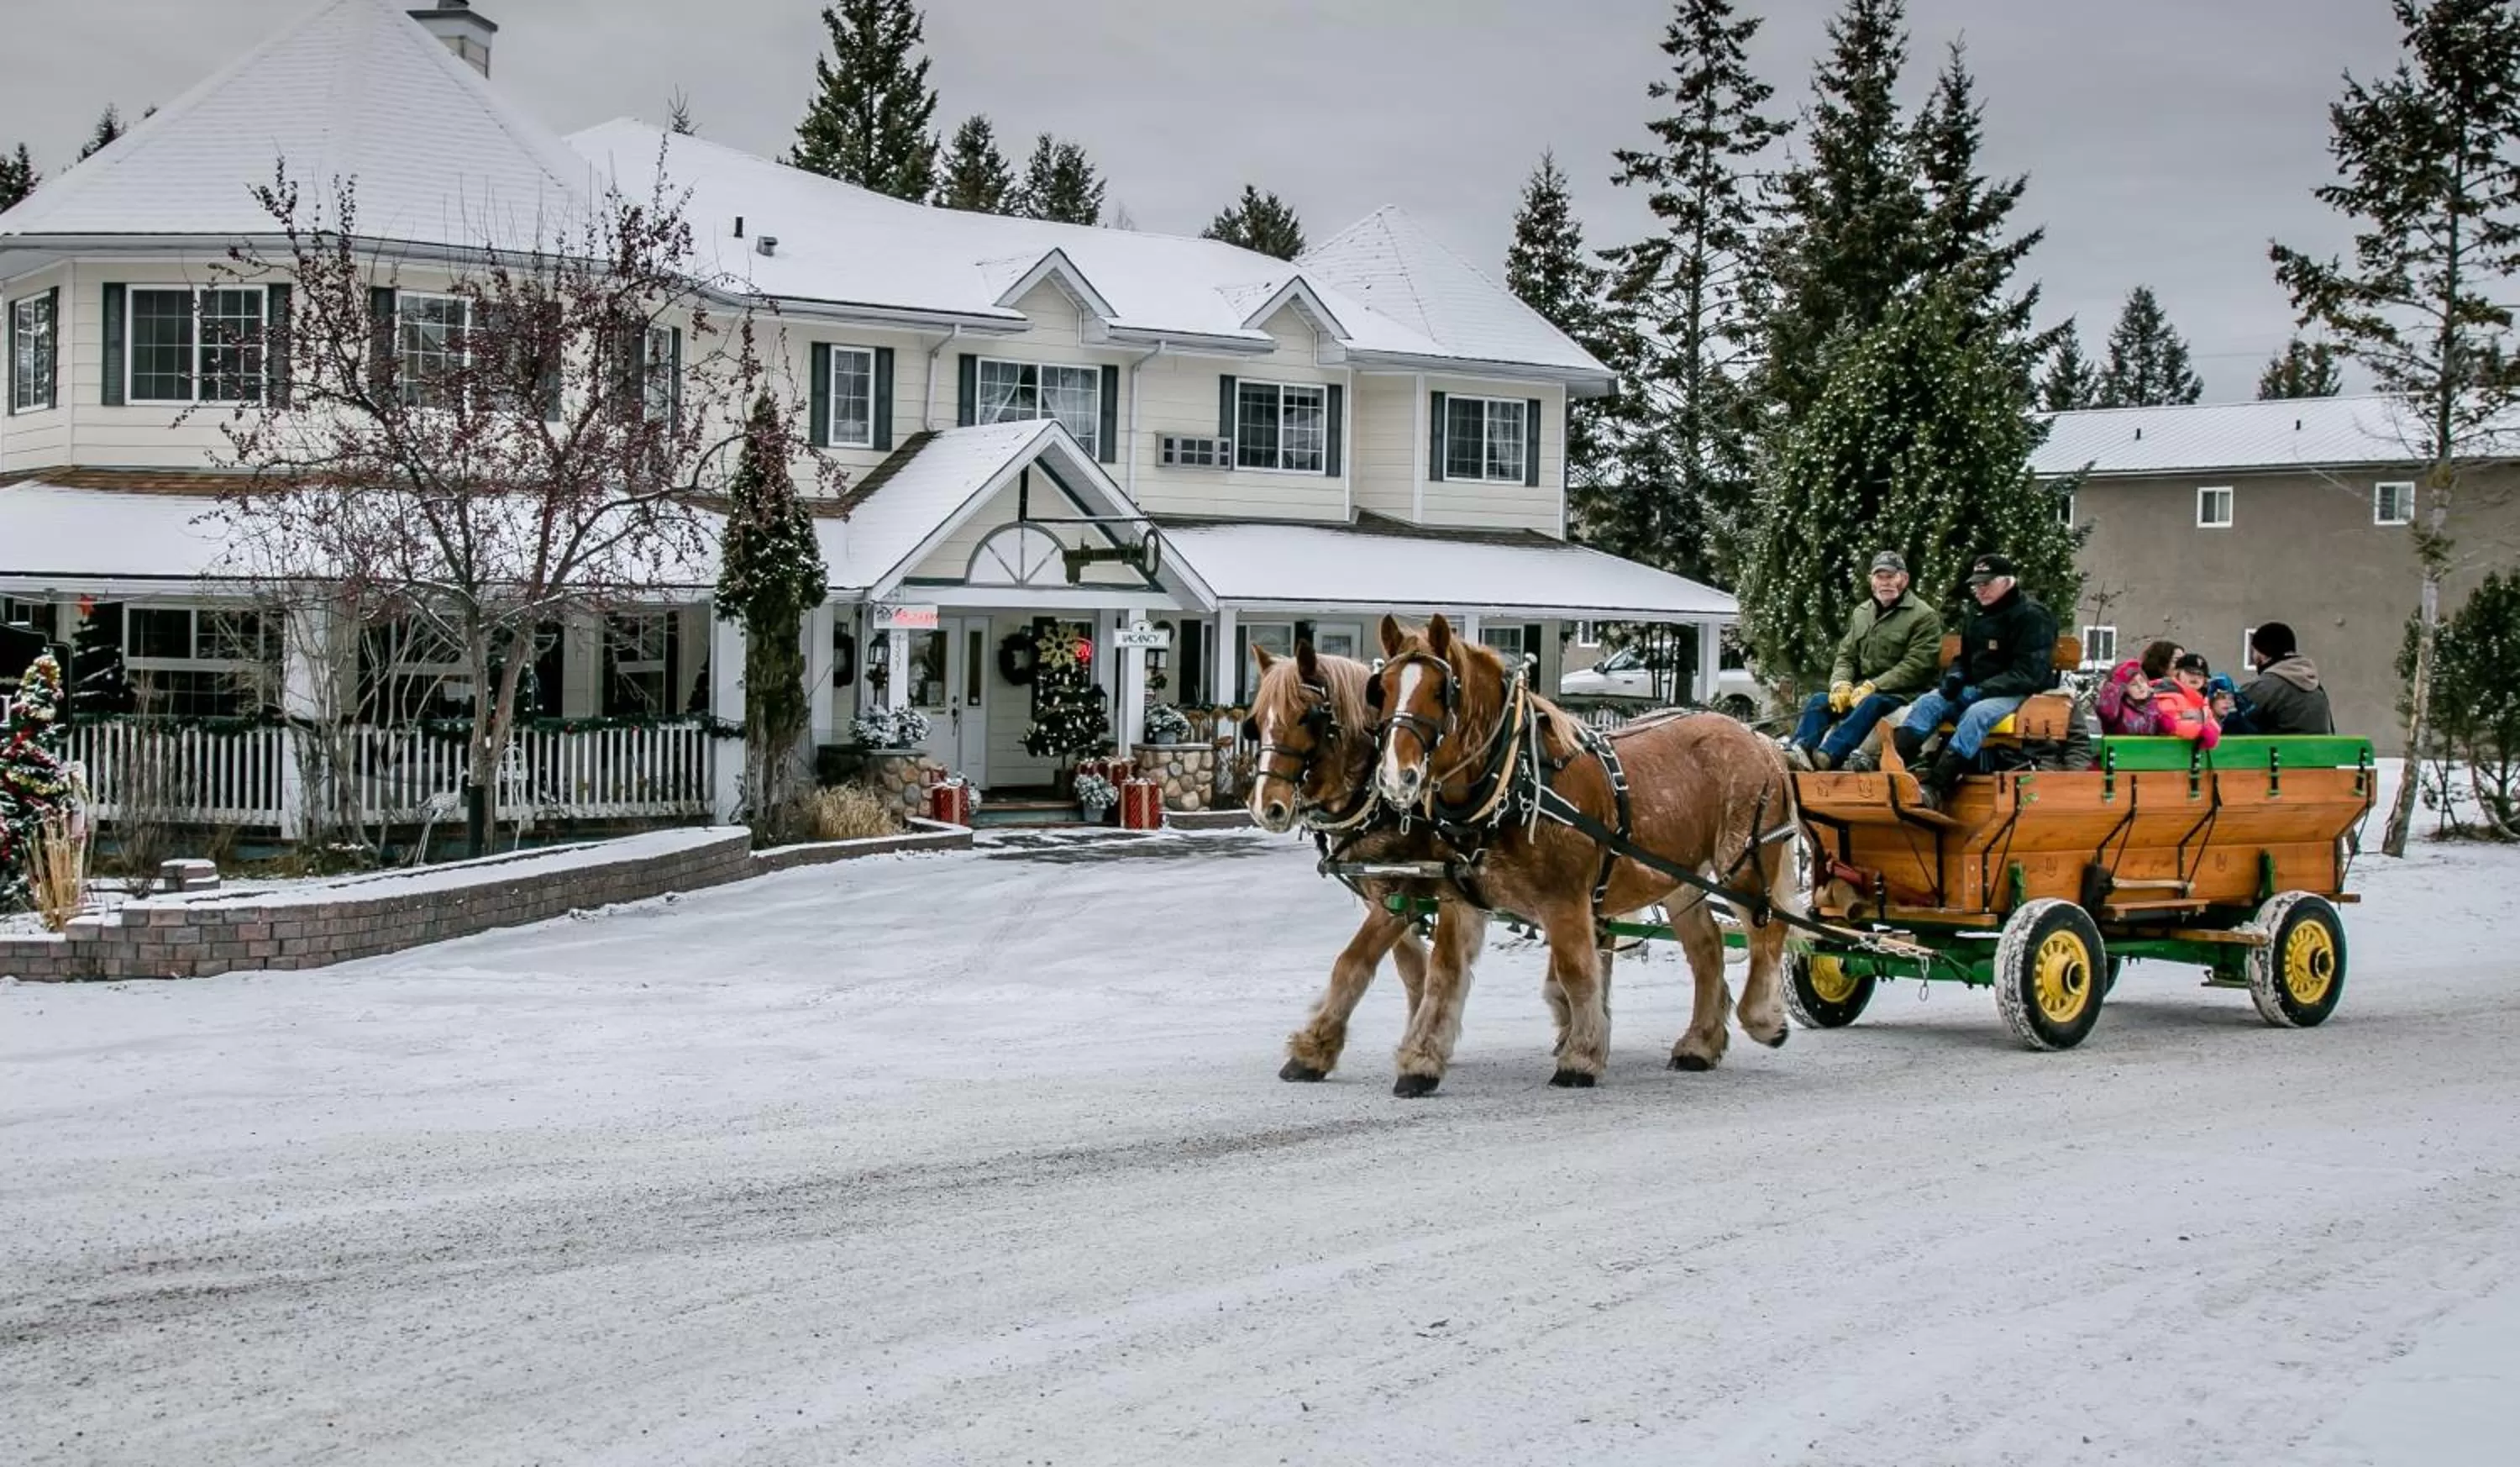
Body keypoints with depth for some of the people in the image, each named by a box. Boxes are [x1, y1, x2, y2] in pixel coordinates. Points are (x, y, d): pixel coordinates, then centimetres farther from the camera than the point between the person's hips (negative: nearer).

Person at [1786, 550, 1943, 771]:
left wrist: (1872, 686, -20)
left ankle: (1827, 755, -57)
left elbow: (1915, 666, -12)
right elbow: (1846, 656, 18)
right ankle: (1797, 751, -37)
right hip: (1862, 688, 7)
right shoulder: (1861, 614, 18)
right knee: (1819, 701, -15)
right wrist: (1841, 684, -6)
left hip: (1903, 693, -7)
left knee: (1871, 703, -37)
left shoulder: (1924, 616, -3)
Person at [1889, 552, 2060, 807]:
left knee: (1977, 714, -36)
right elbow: (1964, 659, 26)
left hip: (2018, 695, -7)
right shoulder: (1977, 618, 15)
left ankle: (1935, 788, -48)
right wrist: (1955, 676, 0)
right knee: (1928, 702, -17)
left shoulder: (2033, 616, -8)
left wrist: (1981, 690, -22)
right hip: (1975, 692, 7)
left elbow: (2029, 673, -17)